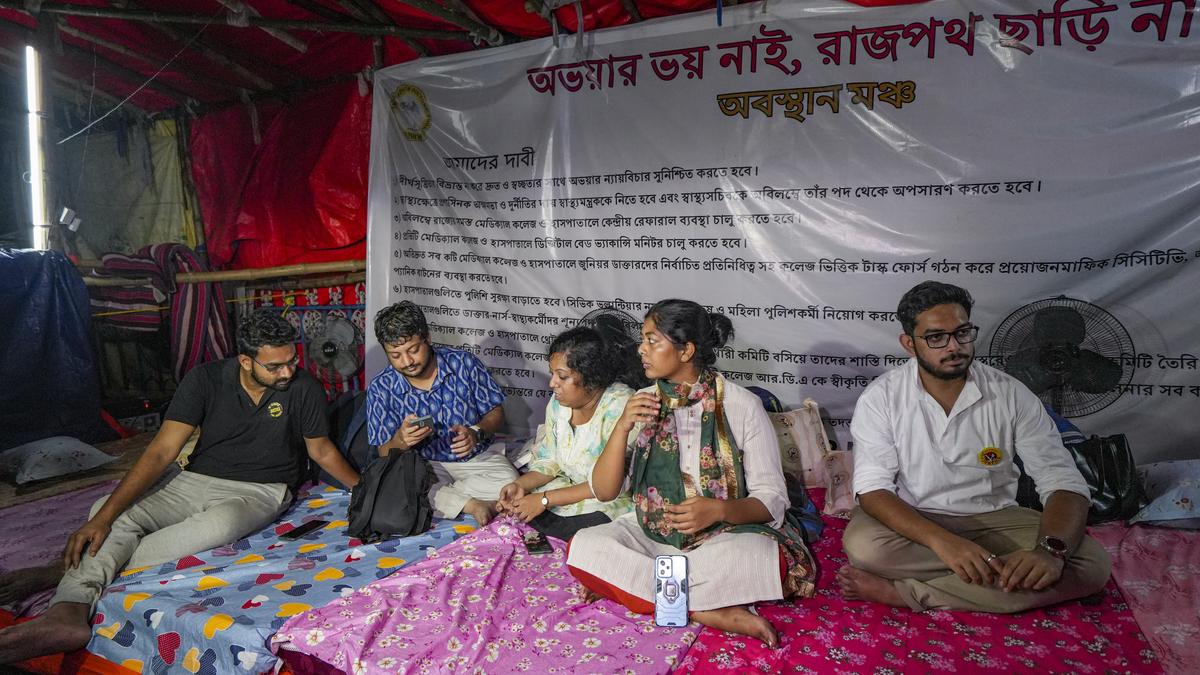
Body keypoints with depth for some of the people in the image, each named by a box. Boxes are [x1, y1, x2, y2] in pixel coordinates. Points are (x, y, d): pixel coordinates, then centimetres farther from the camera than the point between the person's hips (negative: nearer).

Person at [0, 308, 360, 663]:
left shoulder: (304, 388, -10)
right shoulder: (206, 379, -8)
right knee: (116, 516, -21)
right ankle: (70, 611, -39)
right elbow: (162, 451, -13)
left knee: (218, 524, -37)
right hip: (197, 482, 3)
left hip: (261, 490, -3)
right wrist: (103, 517, -21)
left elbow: (322, 450, 5)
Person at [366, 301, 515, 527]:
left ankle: (440, 497, -13)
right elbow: (385, 454, -3)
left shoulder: (464, 363, -8)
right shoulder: (380, 389, -8)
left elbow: (496, 412, 1)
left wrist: (476, 433, -21)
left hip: (474, 457, 0)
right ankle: (472, 504, -22)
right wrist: (401, 440, -27)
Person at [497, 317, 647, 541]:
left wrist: (545, 500, -22)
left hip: (612, 504, -6)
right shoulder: (558, 403, -1)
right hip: (572, 492, 6)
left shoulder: (619, 406, -24)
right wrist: (521, 485, -10)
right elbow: (550, 461, 10)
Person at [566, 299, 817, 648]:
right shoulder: (642, 403, 3)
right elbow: (603, 491, -1)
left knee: (765, 557, -36)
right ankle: (712, 612, -23)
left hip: (724, 535, -3)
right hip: (651, 535, 4)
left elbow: (772, 499, -7)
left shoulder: (742, 405, -7)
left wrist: (720, 510, -27)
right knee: (584, 547, -26)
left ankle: (628, 585, -21)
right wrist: (622, 427, -17)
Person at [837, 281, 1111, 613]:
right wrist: (941, 541, -35)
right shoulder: (880, 398, -12)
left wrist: (1052, 549, -32)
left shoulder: (1012, 396, -7)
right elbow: (874, 489, -18)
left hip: (993, 520, 3)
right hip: (913, 523, -3)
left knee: (1091, 563, -24)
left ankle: (898, 591, -27)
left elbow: (1065, 484, -10)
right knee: (862, 544, -34)